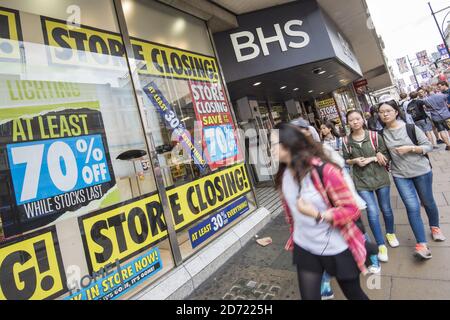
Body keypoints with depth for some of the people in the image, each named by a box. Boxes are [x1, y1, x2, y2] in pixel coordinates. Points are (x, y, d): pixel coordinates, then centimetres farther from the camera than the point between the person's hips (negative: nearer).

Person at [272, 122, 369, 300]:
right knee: (308, 296, 13)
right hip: (304, 249, 4)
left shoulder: (324, 170, -25)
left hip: (337, 249, -4)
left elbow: (352, 210, -20)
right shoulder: (283, 175, -6)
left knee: (353, 294, 22)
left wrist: (316, 214, -31)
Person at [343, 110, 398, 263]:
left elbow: (386, 155, -2)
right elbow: (345, 160, 6)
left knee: (386, 209, 15)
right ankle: (381, 245, 13)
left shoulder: (374, 135, -6)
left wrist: (371, 159, -16)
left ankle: (390, 233, 44)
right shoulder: (346, 141, -4)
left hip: (380, 177, 1)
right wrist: (355, 160, -12)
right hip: (362, 181, -1)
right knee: (372, 212, -5)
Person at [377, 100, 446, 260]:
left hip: (421, 171, 0)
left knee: (427, 201, 17)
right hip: (400, 175, 0)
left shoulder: (411, 128, -8)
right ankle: (422, 244, 1)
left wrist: (410, 148, -20)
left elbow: (429, 146, -6)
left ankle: (435, 227, 45)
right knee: (412, 207, -5)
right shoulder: (381, 134, -3)